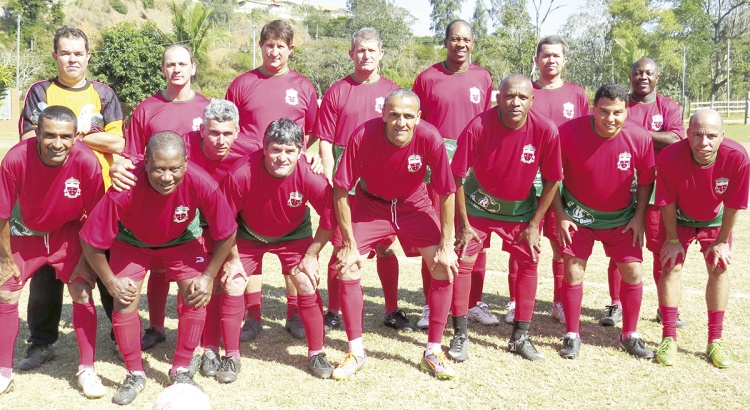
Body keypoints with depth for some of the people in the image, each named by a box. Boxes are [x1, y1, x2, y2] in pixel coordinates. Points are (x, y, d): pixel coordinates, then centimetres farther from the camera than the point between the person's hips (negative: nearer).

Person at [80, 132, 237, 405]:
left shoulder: (202, 185, -37)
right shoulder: (126, 190, -40)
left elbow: (226, 234, -19)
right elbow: (91, 241, -26)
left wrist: (209, 276, -14)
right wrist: (111, 282, -17)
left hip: (182, 241, 1)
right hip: (133, 241, 0)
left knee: (196, 298, -10)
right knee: (125, 302, -10)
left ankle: (181, 371, 11)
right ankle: (135, 375, 13)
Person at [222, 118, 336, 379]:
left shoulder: (310, 178, -32)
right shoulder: (241, 174, -35)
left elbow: (329, 217, -17)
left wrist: (311, 256, -13)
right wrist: (232, 258, -15)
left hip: (294, 235, 0)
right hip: (248, 235, 0)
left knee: (307, 285, -8)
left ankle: (316, 354, 10)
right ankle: (231, 357, 10)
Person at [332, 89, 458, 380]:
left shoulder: (430, 138, -28)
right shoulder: (363, 136, -30)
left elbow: (447, 193, -17)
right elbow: (340, 191, -21)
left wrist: (446, 246, -15)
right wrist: (349, 244, -19)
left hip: (414, 205, 1)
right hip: (370, 204, 0)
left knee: (444, 266, -11)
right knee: (347, 267, -13)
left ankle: (433, 352, 6)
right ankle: (356, 352, 6)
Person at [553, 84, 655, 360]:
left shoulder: (640, 138, -17)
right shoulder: (569, 132, -21)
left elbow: (646, 180, -1)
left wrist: (639, 216, -5)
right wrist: (560, 216, -12)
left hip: (621, 218, 2)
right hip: (577, 215, -1)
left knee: (633, 272, 1)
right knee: (573, 270, -4)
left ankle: (630, 335, 20)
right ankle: (572, 335, 12)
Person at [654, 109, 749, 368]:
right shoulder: (670, 157, -36)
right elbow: (667, 203, -20)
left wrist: (722, 241, -9)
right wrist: (672, 239, -10)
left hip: (715, 220, 1)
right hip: (679, 218, -1)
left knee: (720, 268, 0)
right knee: (671, 267, -7)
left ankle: (715, 341, 12)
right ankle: (669, 338, 3)